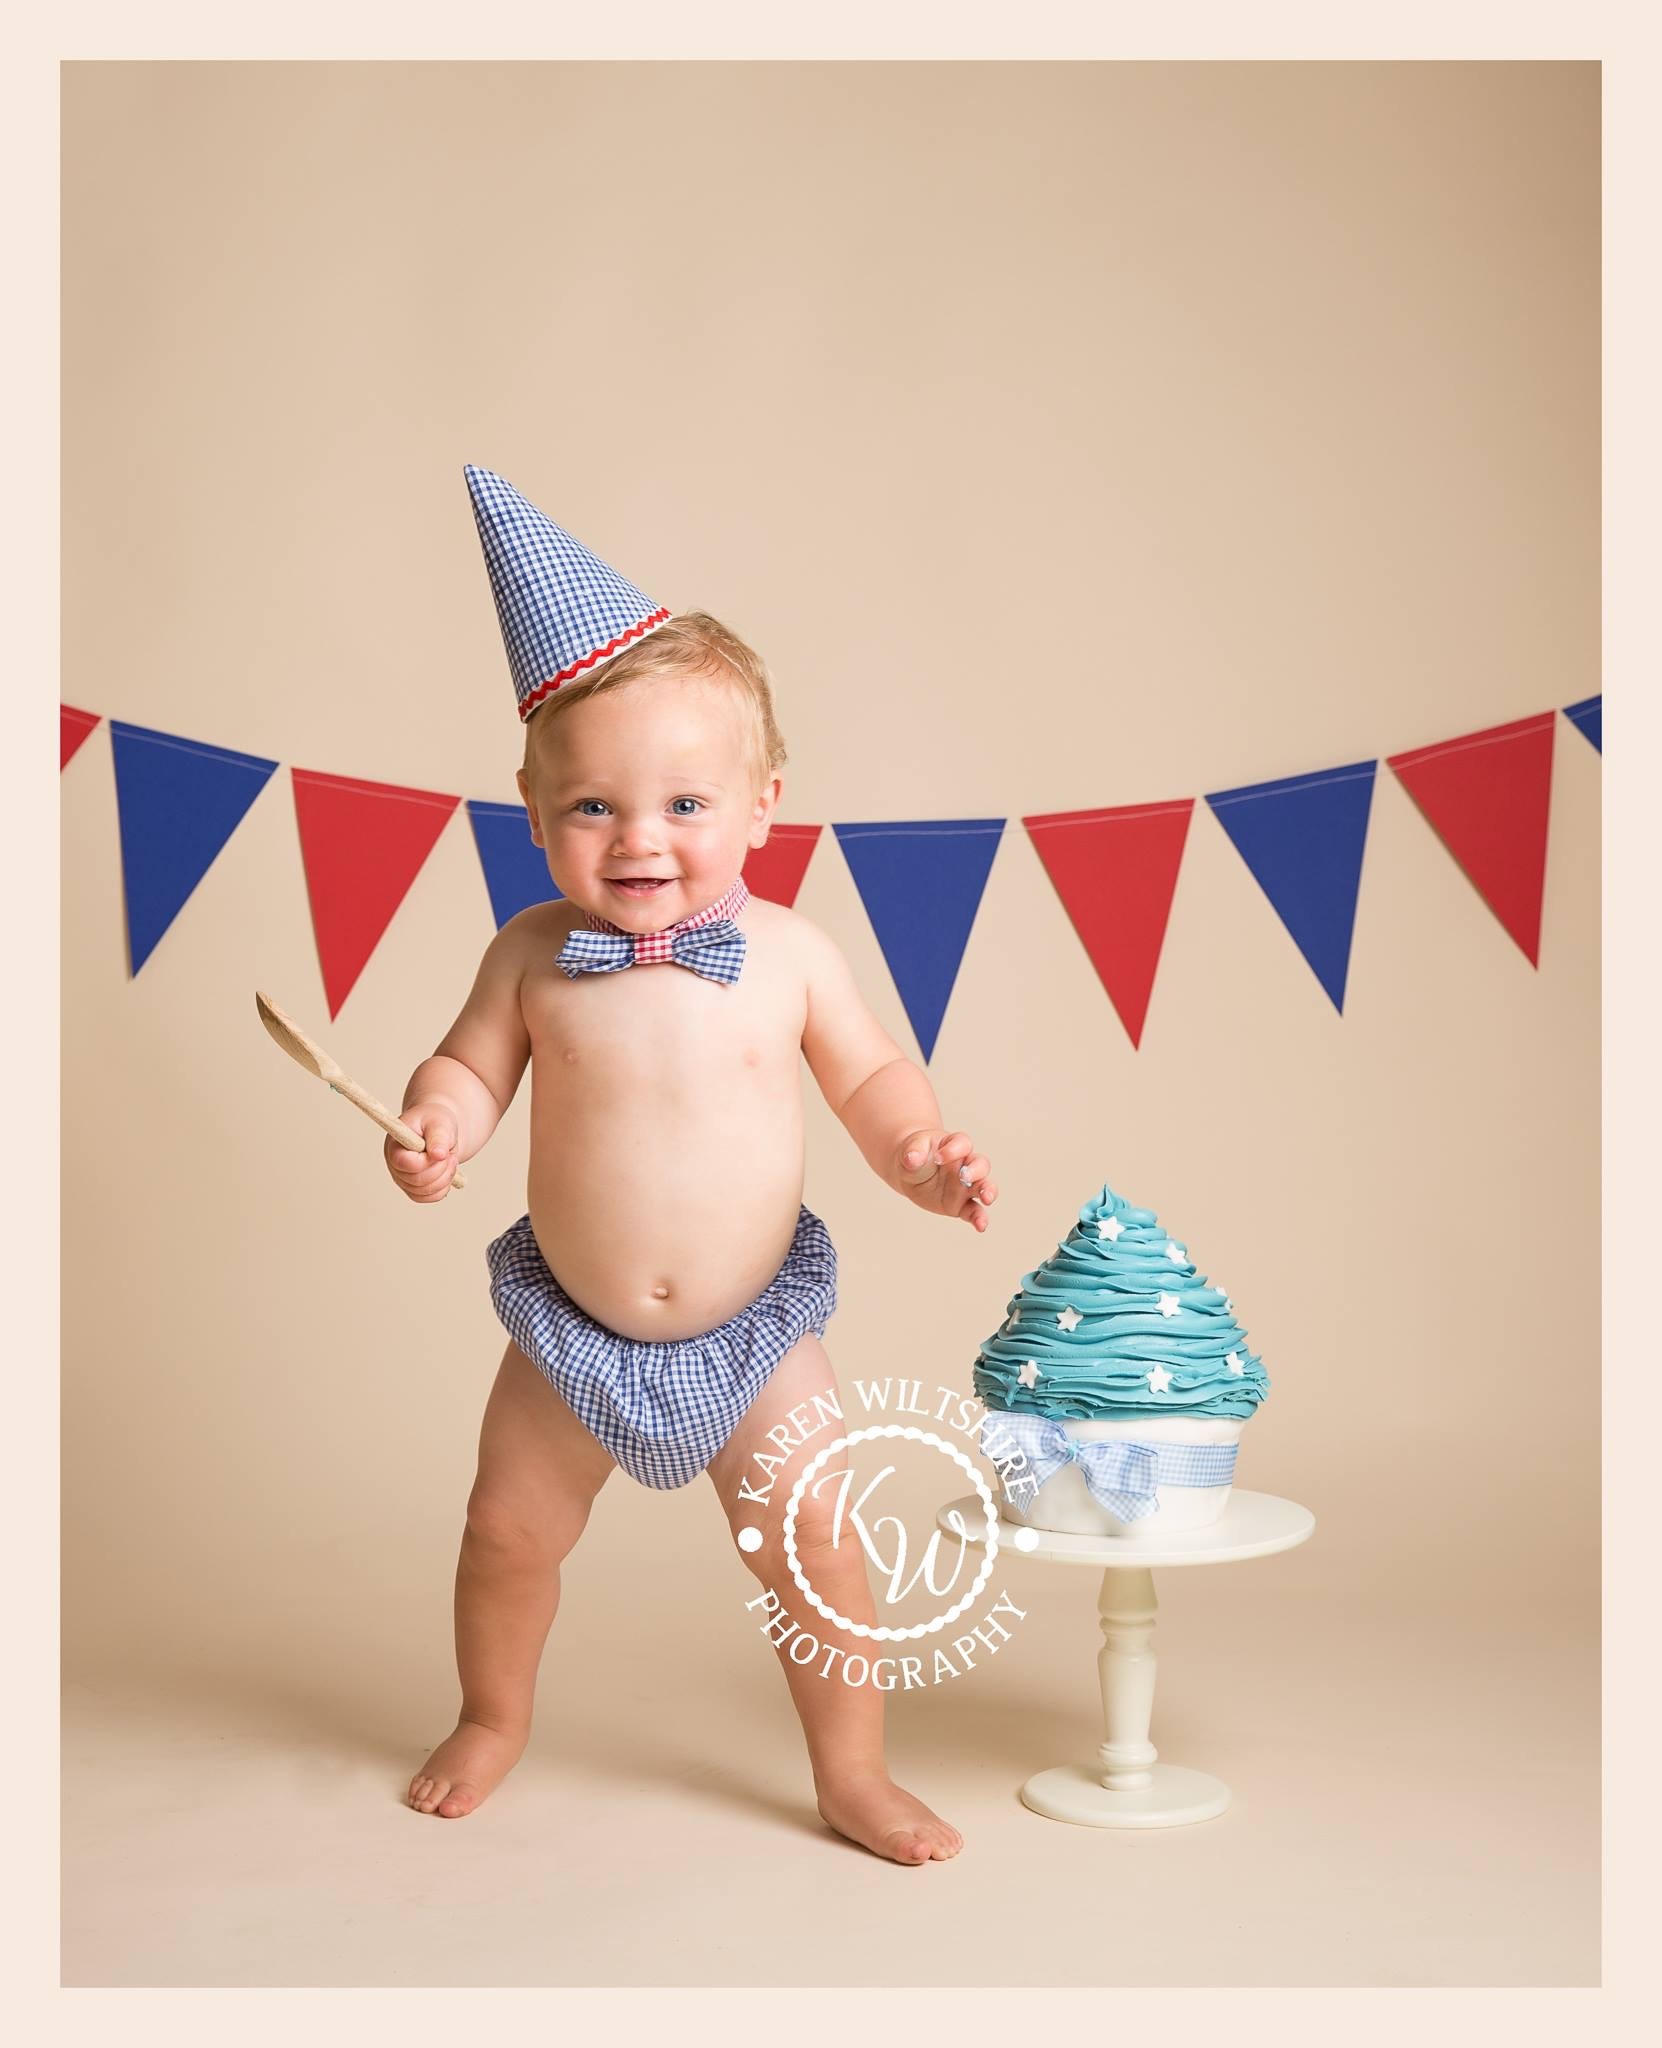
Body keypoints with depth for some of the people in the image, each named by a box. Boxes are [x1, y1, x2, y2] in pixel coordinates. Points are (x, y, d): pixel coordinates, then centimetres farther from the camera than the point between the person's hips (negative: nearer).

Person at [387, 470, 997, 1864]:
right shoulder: (535, 955, -11)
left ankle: (854, 1777, 25)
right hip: (572, 1333, 1)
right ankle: (493, 1722, 44)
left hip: (752, 1332, -1)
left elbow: (873, 1075, -1)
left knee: (815, 1546, 2)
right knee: (509, 1535, 14)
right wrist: (435, 1129, -22)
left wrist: (921, 1155, -19)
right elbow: (471, 1066, -1)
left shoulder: (788, 952, -11)